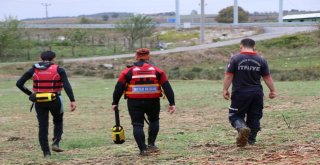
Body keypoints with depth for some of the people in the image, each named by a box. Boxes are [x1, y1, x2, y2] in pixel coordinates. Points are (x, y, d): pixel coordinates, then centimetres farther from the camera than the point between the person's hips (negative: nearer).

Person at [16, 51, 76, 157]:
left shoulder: (34, 70, 4)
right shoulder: (58, 70, -2)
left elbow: (19, 83, 0)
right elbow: (67, 86, -15)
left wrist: (30, 94, 11)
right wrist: (72, 100, -18)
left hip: (40, 102, 1)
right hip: (54, 101, -1)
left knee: (43, 127, 9)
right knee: (58, 121, 23)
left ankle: (46, 152, 5)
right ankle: (55, 143, 4)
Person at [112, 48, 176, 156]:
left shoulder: (128, 72, 2)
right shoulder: (157, 71, 4)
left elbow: (119, 88, 3)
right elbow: (167, 88, 2)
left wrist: (115, 103, 12)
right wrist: (172, 103, 4)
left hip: (134, 102, -1)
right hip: (152, 102, 1)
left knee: (137, 125, 4)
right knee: (154, 120, 23)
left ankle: (143, 149, -2)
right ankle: (151, 144, 16)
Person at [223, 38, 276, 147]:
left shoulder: (235, 59, -5)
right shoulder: (261, 60, 3)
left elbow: (228, 76, -8)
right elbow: (267, 77, 5)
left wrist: (225, 89, -1)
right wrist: (272, 90, 13)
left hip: (240, 94, -3)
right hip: (257, 93, 3)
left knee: (235, 115, 4)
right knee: (254, 117, 13)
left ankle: (242, 128, -25)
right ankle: (251, 139, 18)